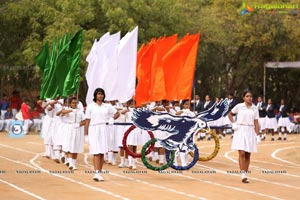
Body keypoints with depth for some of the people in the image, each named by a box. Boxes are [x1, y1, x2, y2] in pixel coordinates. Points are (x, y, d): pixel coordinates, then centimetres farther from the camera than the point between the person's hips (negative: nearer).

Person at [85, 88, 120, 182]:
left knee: (102, 153, 2)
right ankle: (96, 173, -21)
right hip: (93, 129, -3)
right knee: (96, 152, -13)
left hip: (103, 129, 3)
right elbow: (87, 121, 1)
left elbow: (117, 113, 22)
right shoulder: (90, 106, 3)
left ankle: (99, 173, 8)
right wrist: (86, 133, -5)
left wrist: (110, 120, 8)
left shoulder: (107, 106, 10)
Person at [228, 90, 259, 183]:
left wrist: (257, 135, 0)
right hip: (240, 131, -3)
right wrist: (233, 123, 0)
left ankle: (245, 174, 12)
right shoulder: (239, 106, 0)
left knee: (248, 155, 5)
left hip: (250, 131, 3)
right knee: (242, 153, -12)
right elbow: (230, 114, 14)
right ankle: (243, 175, -16)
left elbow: (256, 123, 6)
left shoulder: (255, 109, 7)